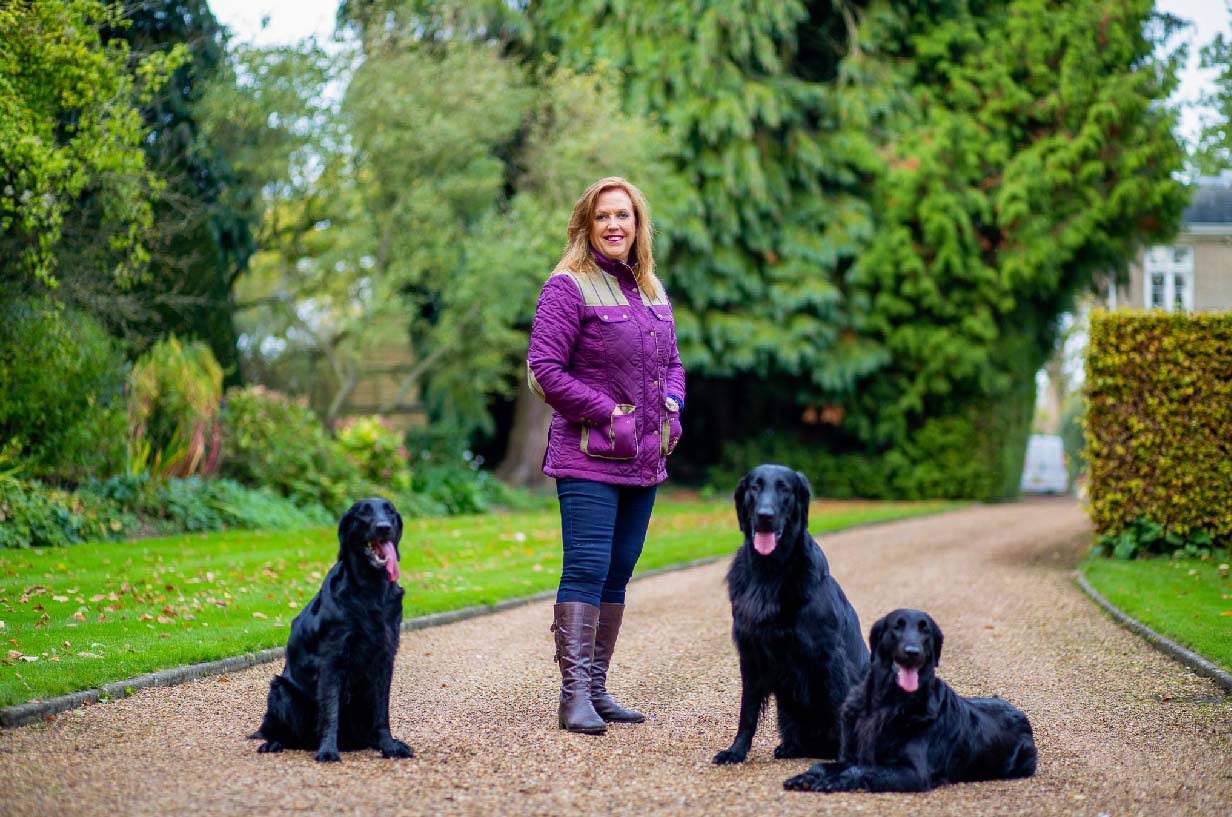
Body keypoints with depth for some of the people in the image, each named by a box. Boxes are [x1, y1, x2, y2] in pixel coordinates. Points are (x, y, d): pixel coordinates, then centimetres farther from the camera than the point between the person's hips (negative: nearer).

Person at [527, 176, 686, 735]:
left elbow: (671, 362, 24)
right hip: (588, 460, -7)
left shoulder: (651, 290, 15)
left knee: (617, 574, 9)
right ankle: (574, 694, -11)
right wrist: (608, 414, -15)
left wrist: (670, 408, 4)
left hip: (644, 460, 7)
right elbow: (544, 369, -13)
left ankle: (597, 687, 15)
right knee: (587, 569, -12)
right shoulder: (568, 287, -8)